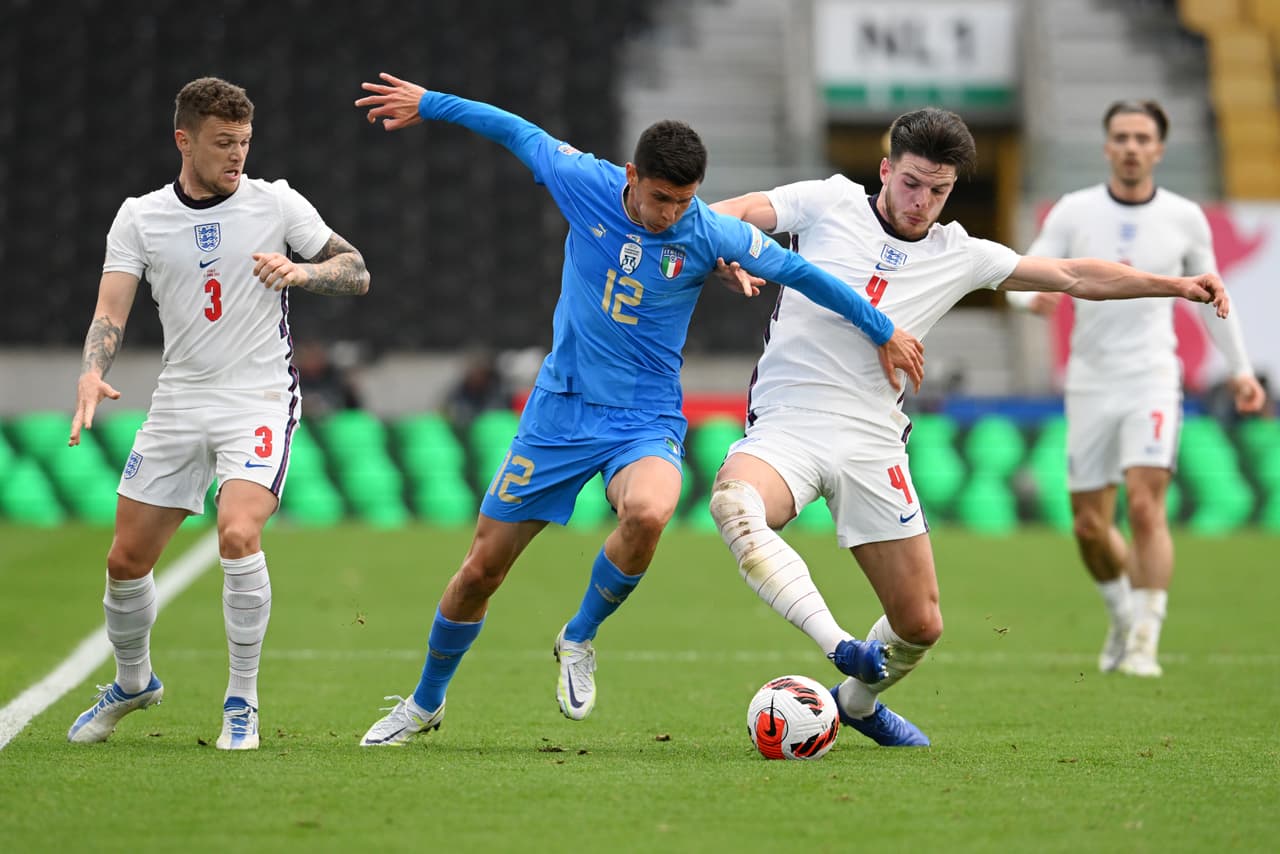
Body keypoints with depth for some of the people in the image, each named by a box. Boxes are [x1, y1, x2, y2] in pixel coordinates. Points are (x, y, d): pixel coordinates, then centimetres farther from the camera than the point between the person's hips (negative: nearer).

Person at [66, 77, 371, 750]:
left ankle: (242, 703, -12)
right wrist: (93, 372, -26)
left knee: (238, 535, -26)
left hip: (259, 400, -3)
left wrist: (301, 271, -19)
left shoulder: (275, 203, -1)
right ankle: (133, 683, 33)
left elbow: (355, 273, 2)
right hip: (178, 404, 3)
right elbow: (111, 310, -6)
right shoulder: (140, 218, 3)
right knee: (126, 559, 5)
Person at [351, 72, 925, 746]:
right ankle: (424, 704, 27)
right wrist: (429, 103, 17)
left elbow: (798, 272, 0)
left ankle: (579, 640, -9)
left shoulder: (710, 235, -11)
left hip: (644, 419, -2)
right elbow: (518, 132, 8)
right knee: (481, 569, 2)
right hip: (559, 409, 2)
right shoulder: (585, 184, -8)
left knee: (648, 512, -36)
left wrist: (882, 331, 7)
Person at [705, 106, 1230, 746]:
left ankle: (856, 702, 34)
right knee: (733, 501, -39)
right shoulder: (828, 203, 1)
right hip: (785, 428, -3)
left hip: (873, 446, 3)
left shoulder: (958, 255, 9)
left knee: (920, 625, 2)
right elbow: (719, 217, -4)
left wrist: (1179, 285, 7)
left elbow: (1075, 277, 13)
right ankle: (837, 644, -41)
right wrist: (728, 253, -27)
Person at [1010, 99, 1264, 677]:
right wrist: (1033, 298, -26)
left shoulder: (1184, 218, 3)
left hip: (1152, 379, -2)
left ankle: (1144, 642, -14)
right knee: (1089, 527, 5)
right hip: (1090, 383, 2)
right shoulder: (1074, 212, 1)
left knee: (1146, 507, -19)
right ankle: (1123, 614, 32)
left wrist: (1239, 368, 16)